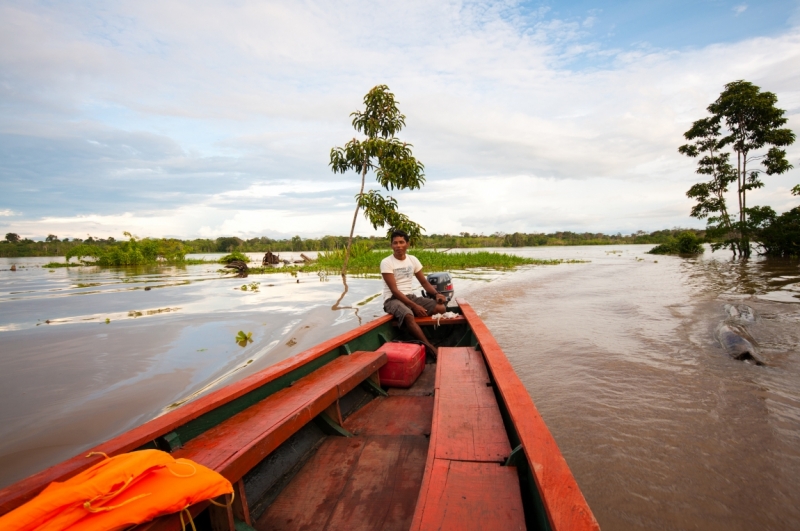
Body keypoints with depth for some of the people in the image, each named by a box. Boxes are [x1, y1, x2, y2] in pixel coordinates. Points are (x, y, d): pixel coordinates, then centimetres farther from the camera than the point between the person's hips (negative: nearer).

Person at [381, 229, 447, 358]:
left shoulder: (413, 259, 7)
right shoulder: (386, 262, -10)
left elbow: (424, 282, 12)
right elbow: (394, 290, -16)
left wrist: (436, 294, -9)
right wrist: (414, 306, -24)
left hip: (410, 296, 6)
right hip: (392, 299, -6)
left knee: (441, 308, -17)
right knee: (408, 315, -40)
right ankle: (430, 348, -30)